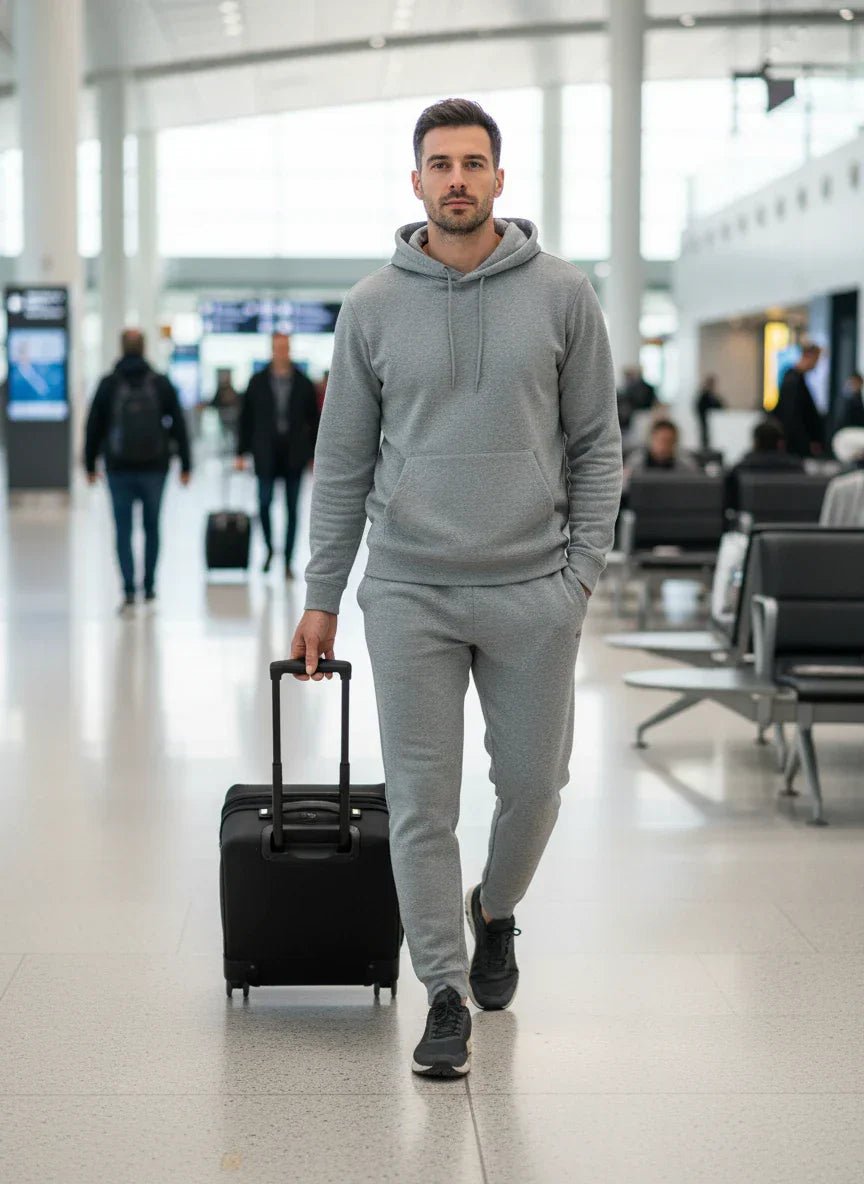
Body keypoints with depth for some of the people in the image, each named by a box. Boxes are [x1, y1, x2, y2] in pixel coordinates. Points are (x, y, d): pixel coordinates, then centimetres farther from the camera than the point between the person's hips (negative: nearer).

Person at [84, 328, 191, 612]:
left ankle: (129, 590, -10)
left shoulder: (108, 384, -3)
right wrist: (185, 465, 5)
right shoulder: (161, 384, -1)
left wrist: (90, 465, 11)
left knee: (123, 530, 1)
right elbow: (178, 426, 0)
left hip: (119, 470, -1)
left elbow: (94, 427, 2)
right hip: (154, 468, 1)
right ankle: (149, 587, 18)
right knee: (151, 527, 14)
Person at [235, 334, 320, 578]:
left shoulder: (303, 383, 4)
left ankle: (288, 562, 9)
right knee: (264, 503, -7)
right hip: (266, 455, 0)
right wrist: (242, 452, 0)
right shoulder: (258, 382, 4)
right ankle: (269, 548, 18)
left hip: (294, 457, 0)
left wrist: (316, 455, 3)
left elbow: (313, 421, 6)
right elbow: (247, 419, 4)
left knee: (292, 510, 2)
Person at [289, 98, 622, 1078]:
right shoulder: (373, 307, 3)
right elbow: (343, 464, 7)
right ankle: (445, 995, 13)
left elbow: (595, 445, 4)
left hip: (533, 593, 0)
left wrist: (582, 569, -4)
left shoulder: (561, 295, 1)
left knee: (532, 785, 10)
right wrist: (321, 596, 5)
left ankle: (495, 913, 40)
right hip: (410, 594, 0)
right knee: (421, 804, 1)